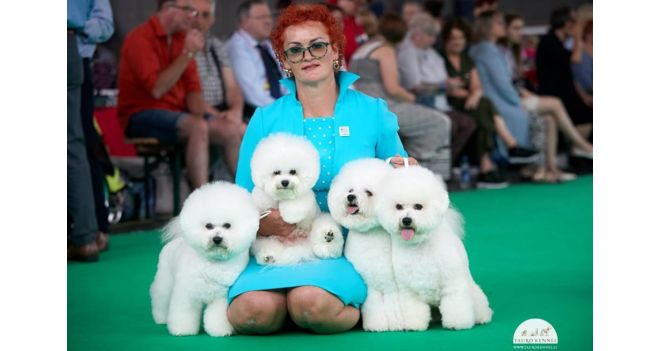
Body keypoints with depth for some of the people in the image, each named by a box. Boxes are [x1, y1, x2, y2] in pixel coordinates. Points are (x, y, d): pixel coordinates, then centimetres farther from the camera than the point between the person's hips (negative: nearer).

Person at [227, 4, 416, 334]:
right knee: (255, 311, -31)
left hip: (349, 249, -1)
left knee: (312, 303, -34)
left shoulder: (373, 112, 8)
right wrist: (262, 223, -14)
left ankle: (360, 310, -1)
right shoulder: (266, 120, 9)